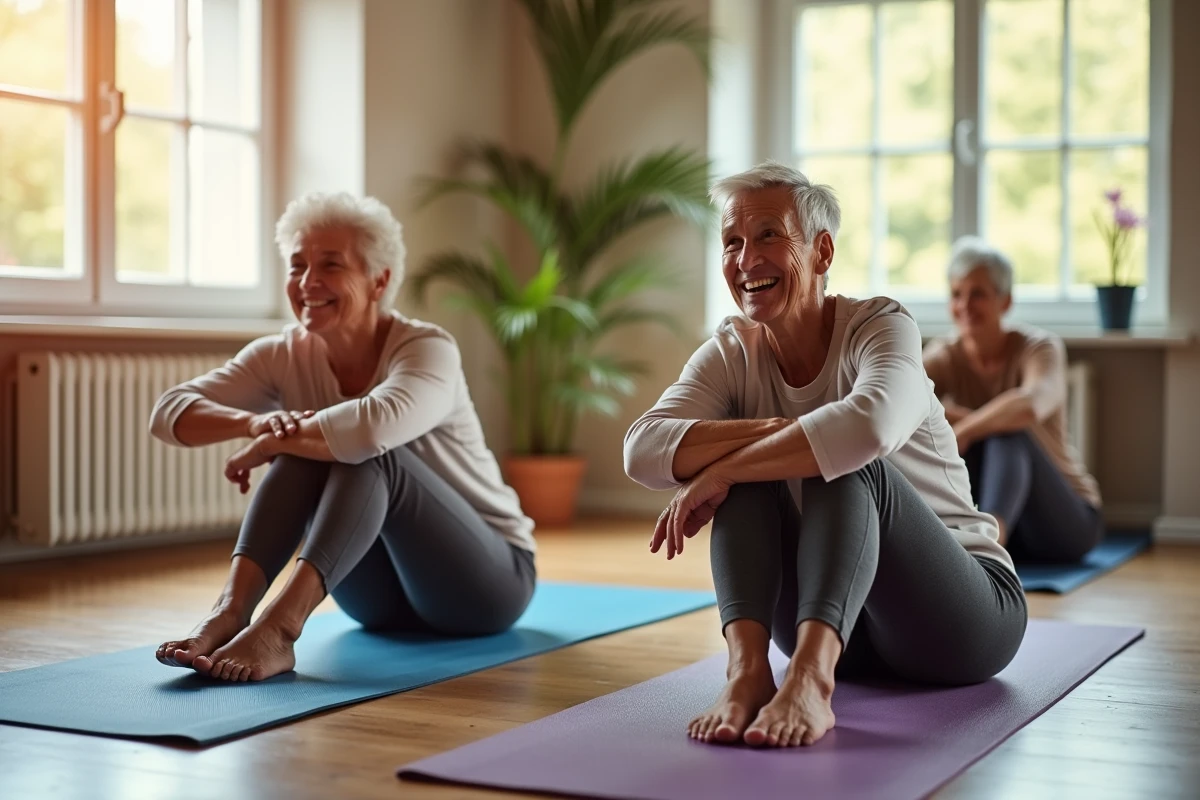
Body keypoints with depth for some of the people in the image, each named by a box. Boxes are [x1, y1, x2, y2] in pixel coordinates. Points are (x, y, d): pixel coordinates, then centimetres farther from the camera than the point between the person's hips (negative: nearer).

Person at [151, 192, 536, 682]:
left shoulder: (426, 348, -21)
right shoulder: (285, 356, -5)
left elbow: (375, 424, -45)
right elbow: (169, 412, -16)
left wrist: (266, 445, -30)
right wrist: (257, 422, -35)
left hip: (486, 579, -5)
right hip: (381, 594, 5)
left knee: (366, 452, -32)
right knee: (306, 447, -21)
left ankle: (278, 629, -47)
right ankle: (230, 613, -35)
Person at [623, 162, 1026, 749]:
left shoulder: (879, 326, -15)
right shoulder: (732, 353, -2)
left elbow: (870, 425, -40)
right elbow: (642, 450, -21)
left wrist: (716, 474, -33)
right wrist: (778, 431, -32)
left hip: (963, 613, -4)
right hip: (836, 623, 4)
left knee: (846, 466, -31)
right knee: (746, 473, -20)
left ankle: (809, 678, -51)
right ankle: (747, 668, -39)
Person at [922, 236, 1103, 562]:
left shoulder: (1040, 348, -13)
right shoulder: (944, 355, -3)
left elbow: (1032, 403, -38)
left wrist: (966, 430, -51)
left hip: (1066, 522, -3)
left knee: (1008, 434, -34)